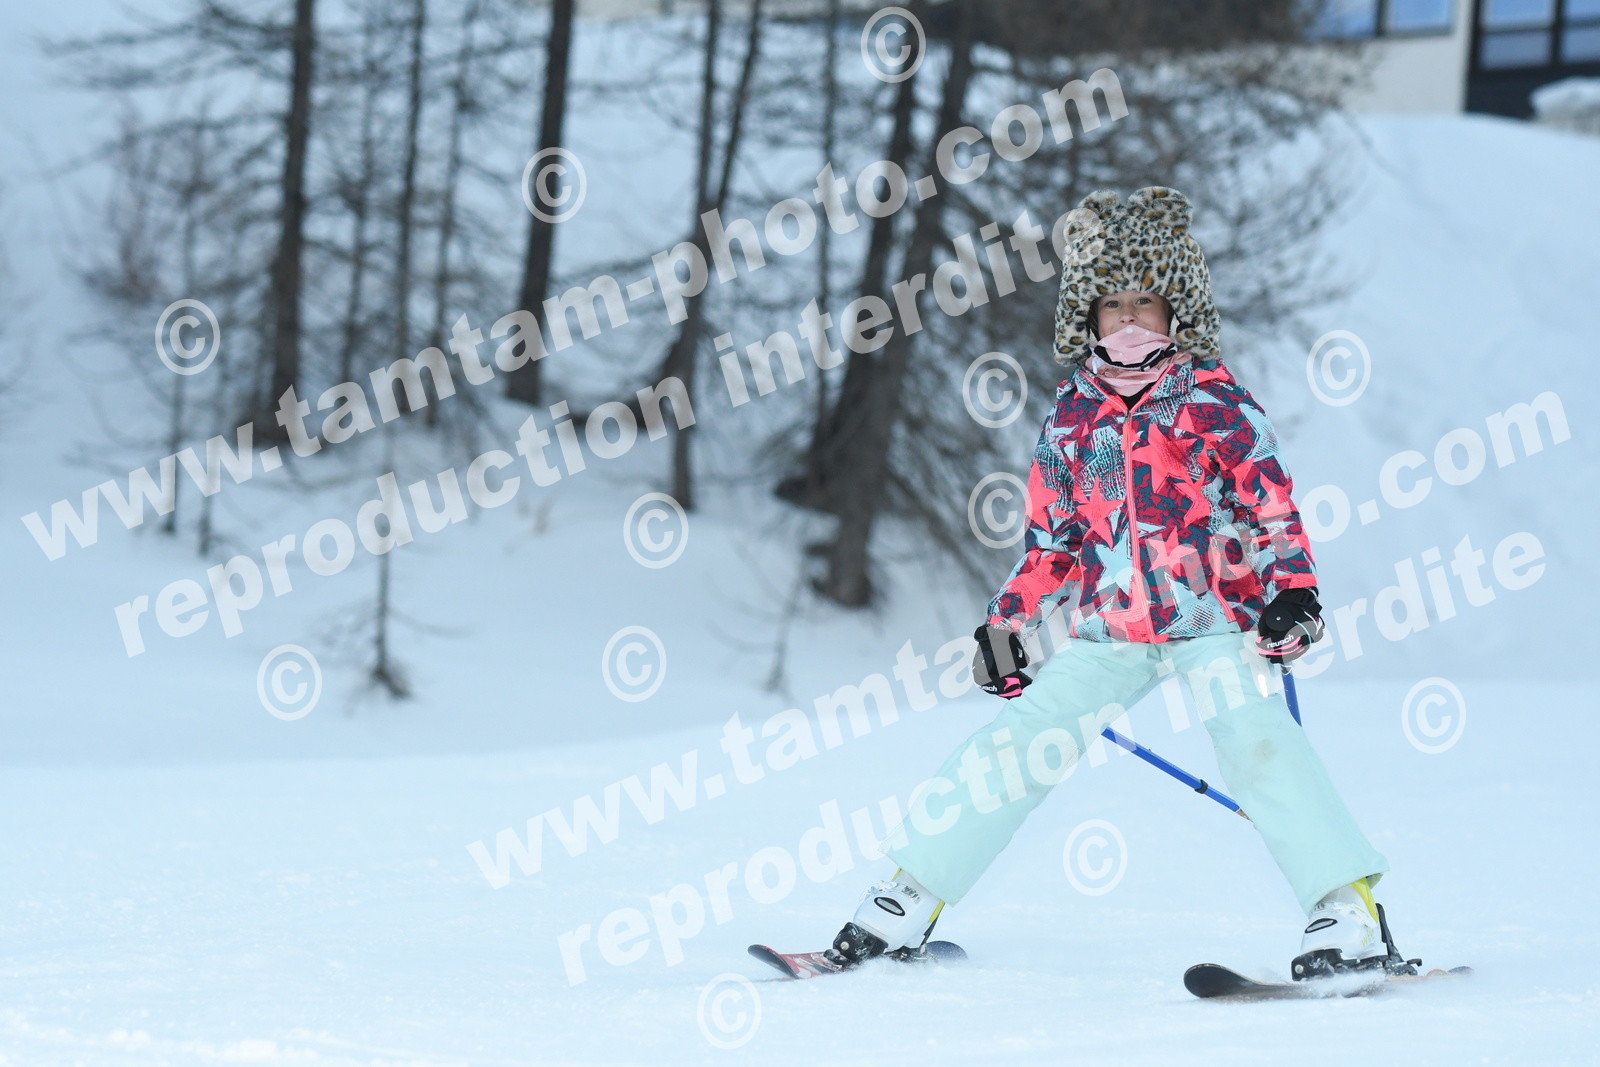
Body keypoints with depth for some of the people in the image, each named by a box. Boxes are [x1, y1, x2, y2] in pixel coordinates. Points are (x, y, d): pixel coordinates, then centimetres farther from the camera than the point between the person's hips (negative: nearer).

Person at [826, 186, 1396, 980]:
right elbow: (1051, 536, 18)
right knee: (1011, 749, 0)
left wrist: (1291, 591, -16)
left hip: (1212, 618, -4)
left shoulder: (1214, 402, -2)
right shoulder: (1073, 415, 9)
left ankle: (1351, 916, -21)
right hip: (1108, 630, 4)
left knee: (1256, 745, -23)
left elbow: (1271, 505, -2)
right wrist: (1005, 623, 15)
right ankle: (907, 902, 10)